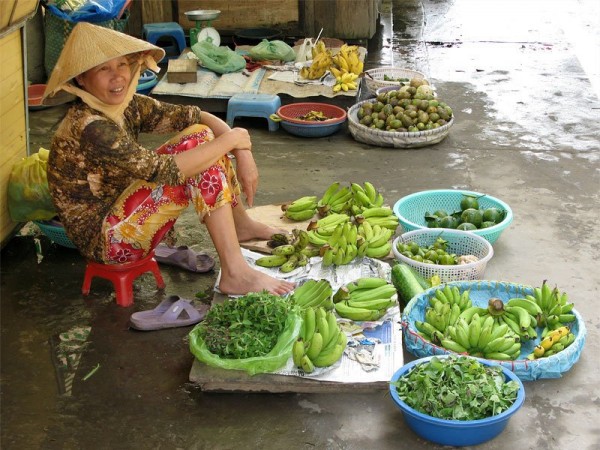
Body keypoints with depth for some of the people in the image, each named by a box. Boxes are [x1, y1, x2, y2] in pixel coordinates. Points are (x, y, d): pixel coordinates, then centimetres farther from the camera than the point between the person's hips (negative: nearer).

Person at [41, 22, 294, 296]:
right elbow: (164, 170, -32)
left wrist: (244, 153, -14)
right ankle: (236, 274, -18)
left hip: (122, 209, 9)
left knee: (201, 134, 1)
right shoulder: (90, 127, -28)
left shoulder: (128, 106, -2)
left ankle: (241, 225, 15)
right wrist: (233, 139, -22)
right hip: (101, 239, -9)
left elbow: (199, 117, 1)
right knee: (197, 156, -19)